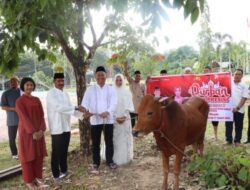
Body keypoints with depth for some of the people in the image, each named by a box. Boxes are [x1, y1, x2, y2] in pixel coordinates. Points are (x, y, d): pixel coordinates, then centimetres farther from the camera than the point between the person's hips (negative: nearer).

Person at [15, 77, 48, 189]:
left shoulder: (37, 100, 8)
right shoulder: (19, 101, -9)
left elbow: (41, 115, 2)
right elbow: (24, 118, -16)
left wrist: (41, 130, -10)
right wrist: (33, 132, -21)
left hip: (39, 132, 5)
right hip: (26, 132, -5)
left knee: (39, 155, 9)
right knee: (28, 155, 4)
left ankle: (38, 178, 21)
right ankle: (29, 181, 15)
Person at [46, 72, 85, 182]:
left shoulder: (65, 94, 12)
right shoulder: (51, 94, -11)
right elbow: (59, 107, -24)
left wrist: (82, 114, -3)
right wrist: (76, 108, -26)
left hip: (66, 127, 7)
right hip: (57, 128, -7)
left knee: (64, 151, 17)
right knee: (56, 152, 2)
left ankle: (64, 170, 31)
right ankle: (56, 175, 14)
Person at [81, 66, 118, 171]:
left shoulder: (111, 89, 4)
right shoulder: (90, 89, 3)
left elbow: (114, 103, -8)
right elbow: (85, 102, -7)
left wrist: (108, 112, -27)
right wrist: (86, 111, -30)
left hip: (108, 119, 1)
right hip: (95, 119, 0)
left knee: (109, 141, 10)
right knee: (95, 142, 8)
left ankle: (109, 161, 26)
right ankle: (96, 162, 22)